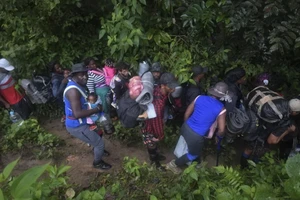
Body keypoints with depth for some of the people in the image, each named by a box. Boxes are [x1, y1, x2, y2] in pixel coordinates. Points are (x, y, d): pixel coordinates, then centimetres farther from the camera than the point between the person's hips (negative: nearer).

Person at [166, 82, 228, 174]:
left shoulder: (200, 97, -1)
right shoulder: (221, 109, -11)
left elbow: (186, 114, 5)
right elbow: (221, 130, -10)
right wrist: (218, 137, 12)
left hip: (185, 128, 6)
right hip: (196, 136, -6)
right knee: (194, 154, 25)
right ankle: (174, 164, 35)